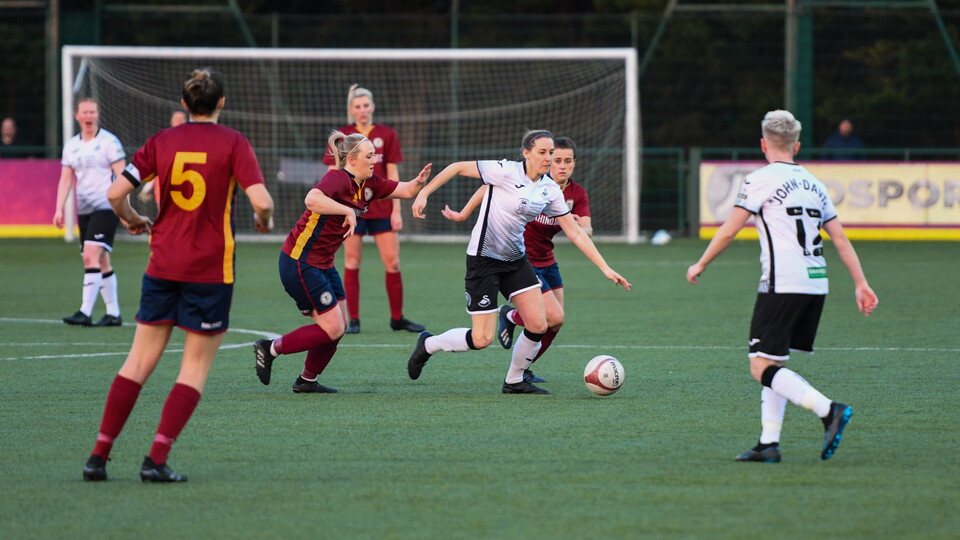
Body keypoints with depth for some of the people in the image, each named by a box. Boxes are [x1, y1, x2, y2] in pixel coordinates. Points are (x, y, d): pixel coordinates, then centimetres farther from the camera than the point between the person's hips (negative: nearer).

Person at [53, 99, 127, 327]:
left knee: (92, 256, -18)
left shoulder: (109, 141, -5)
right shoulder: (71, 145, 12)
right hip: (84, 210, 6)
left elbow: (121, 177, -7)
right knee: (101, 262, 9)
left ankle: (85, 312, -22)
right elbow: (66, 179, 13)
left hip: (106, 207, -6)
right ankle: (113, 313, 15)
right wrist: (59, 209, 3)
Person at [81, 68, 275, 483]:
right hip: (210, 269, -3)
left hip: (163, 264, 3)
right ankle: (157, 459, -6)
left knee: (140, 361, 10)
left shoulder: (162, 142, 3)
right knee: (195, 369, 5)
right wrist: (264, 221, 7)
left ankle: (99, 455, 6)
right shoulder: (232, 142, -6)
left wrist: (133, 220, 18)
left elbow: (116, 193, -2)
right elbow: (261, 200, -15)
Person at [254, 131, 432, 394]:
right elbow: (312, 199, -40)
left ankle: (307, 381, 23)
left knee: (339, 325, 10)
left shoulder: (369, 184, 7)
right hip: (299, 262, -9)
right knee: (332, 328, -8)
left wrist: (419, 181, -11)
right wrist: (348, 211, -37)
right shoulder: (337, 178, -20)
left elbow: (406, 191, 10)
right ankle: (270, 349, 4)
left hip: (322, 264, 9)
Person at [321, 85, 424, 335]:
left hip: (381, 208, 1)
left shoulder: (387, 135, 4)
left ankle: (397, 318, 11)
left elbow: (393, 175, 5)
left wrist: (396, 209, 0)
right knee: (352, 263, 0)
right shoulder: (341, 137, 2)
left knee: (392, 263, 0)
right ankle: (353, 320, 6)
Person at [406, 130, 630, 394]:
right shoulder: (506, 172, -17)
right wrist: (423, 193, -16)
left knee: (538, 326, -4)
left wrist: (605, 268, 0)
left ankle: (514, 382, 19)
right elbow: (458, 167, -11)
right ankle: (428, 345, 20)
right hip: (483, 260, -6)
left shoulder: (550, 191, 1)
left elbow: (576, 233, 4)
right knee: (481, 339, -7)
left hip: (516, 259, 6)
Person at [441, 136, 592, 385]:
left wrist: (580, 228, -37)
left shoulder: (577, 194, -2)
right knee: (554, 317, -16)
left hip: (546, 260, 7)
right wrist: (463, 214, -5)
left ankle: (521, 370, 26)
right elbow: (489, 188, -10)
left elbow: (587, 230, -14)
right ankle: (510, 316, 12)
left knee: (554, 325, 6)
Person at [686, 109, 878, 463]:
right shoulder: (813, 183, 17)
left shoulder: (761, 180, -2)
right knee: (774, 365, 15)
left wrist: (701, 265, 12)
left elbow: (728, 231, -1)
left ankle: (828, 410, -24)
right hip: (816, 284, 7)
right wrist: (861, 284, 14)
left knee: (762, 367, -8)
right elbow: (840, 239, 14)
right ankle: (769, 443, 8)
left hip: (782, 285, -7)